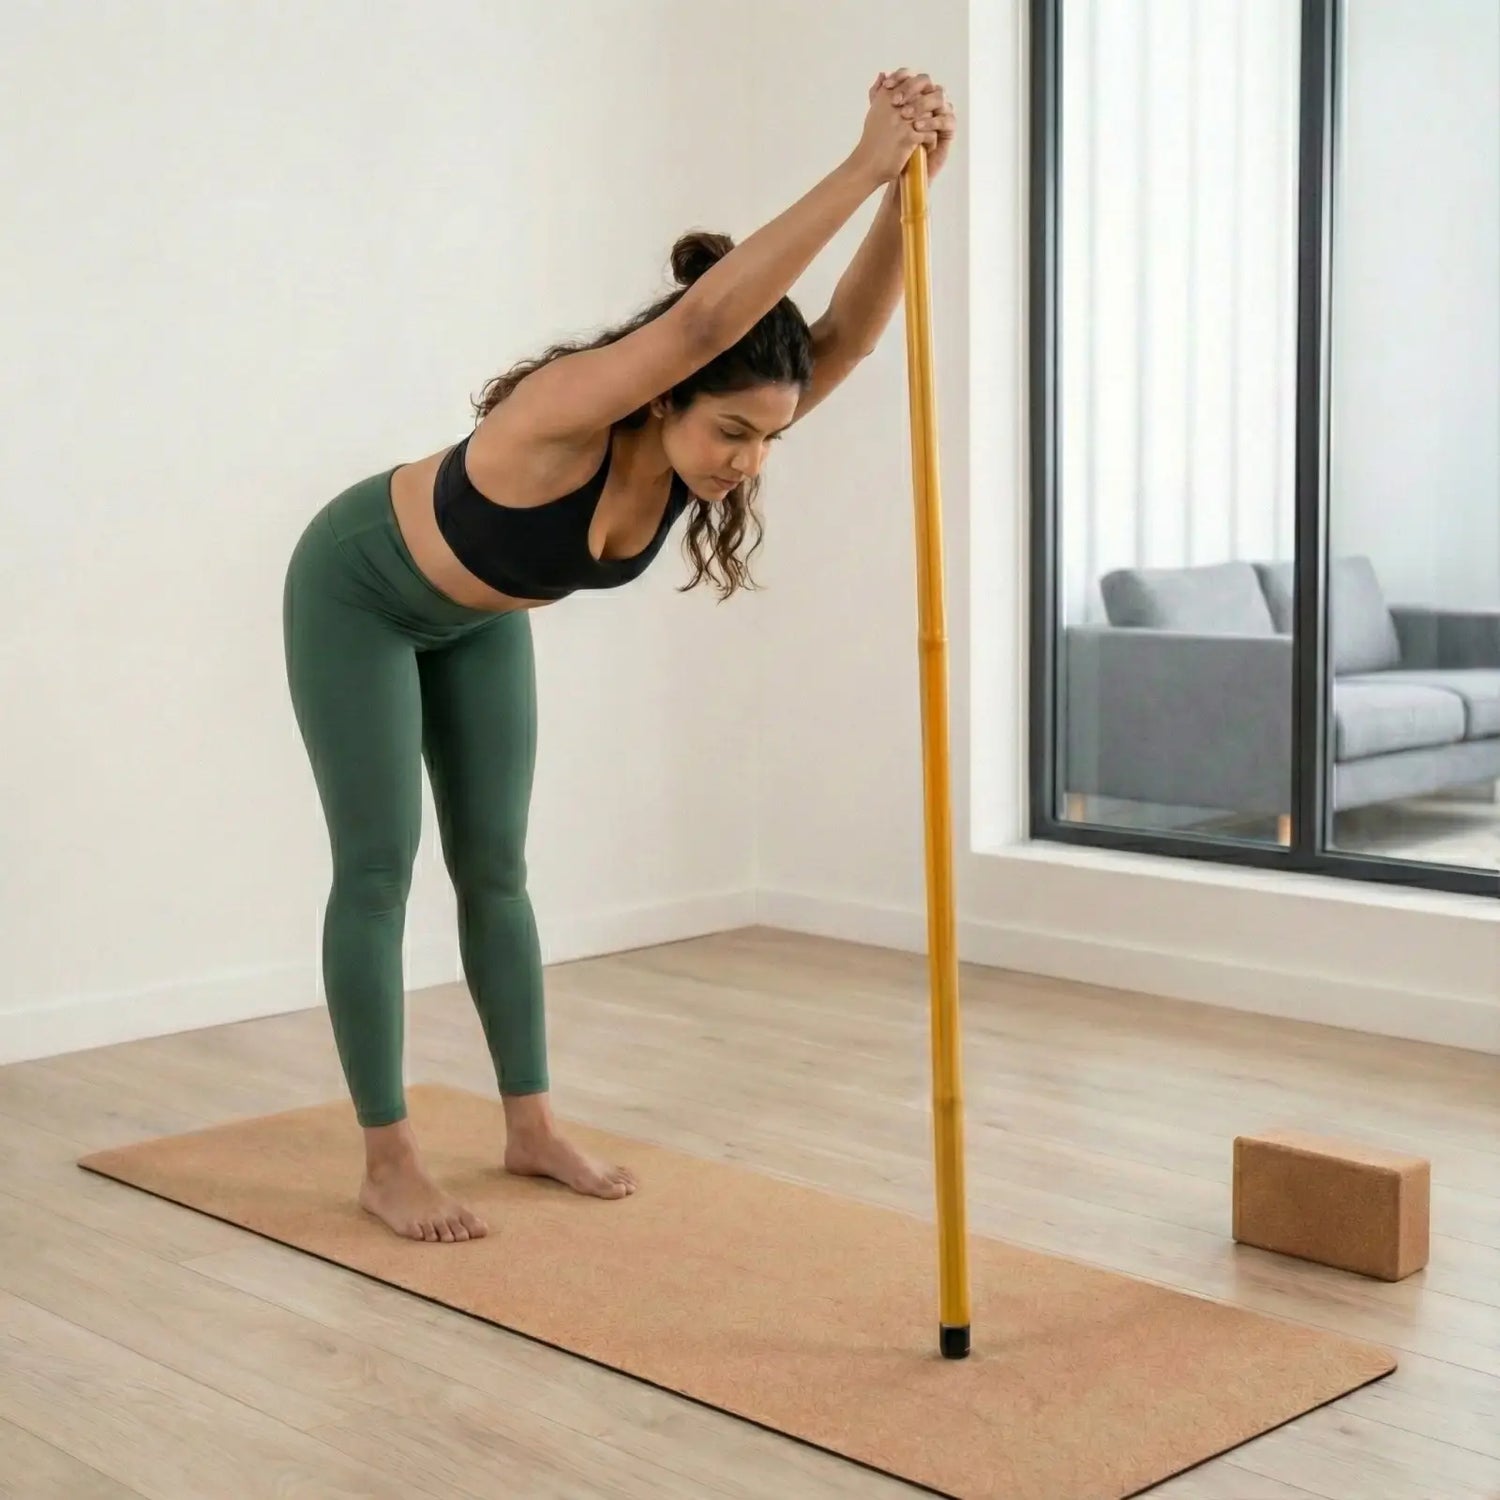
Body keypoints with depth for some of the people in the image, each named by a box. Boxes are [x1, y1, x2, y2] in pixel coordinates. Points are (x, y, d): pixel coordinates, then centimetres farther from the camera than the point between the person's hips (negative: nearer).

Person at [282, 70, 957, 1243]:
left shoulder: (709, 440, -23)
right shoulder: (567, 411, -41)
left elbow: (844, 340, -35)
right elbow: (701, 321, -60)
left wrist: (907, 190, -49)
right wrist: (859, 168, -62)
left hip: (480, 618, 7)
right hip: (359, 592, -6)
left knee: (494, 866, 8)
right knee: (379, 871, -4)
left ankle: (532, 1128, 16)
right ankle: (388, 1161, 4)